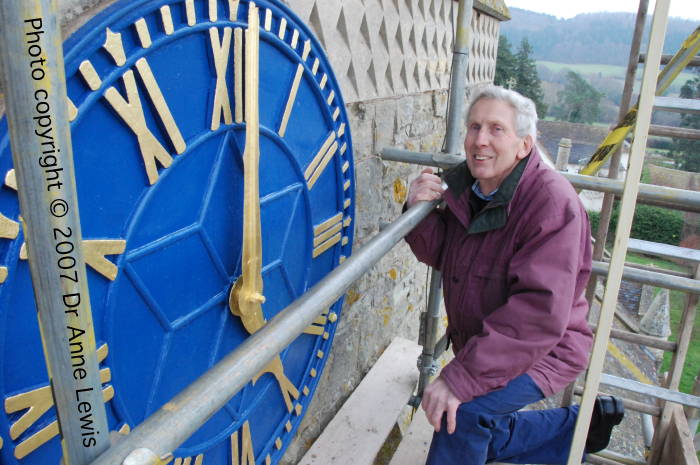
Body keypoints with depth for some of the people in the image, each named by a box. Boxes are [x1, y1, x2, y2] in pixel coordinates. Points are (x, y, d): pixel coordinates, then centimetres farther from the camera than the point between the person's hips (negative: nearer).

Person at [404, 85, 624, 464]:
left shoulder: (552, 201, -29)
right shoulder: (464, 185, -5)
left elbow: (541, 312, -36)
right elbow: (440, 255, 1)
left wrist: (461, 377, -39)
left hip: (542, 352, -8)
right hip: (477, 344, 8)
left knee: (465, 411, -30)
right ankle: (580, 424, 38)